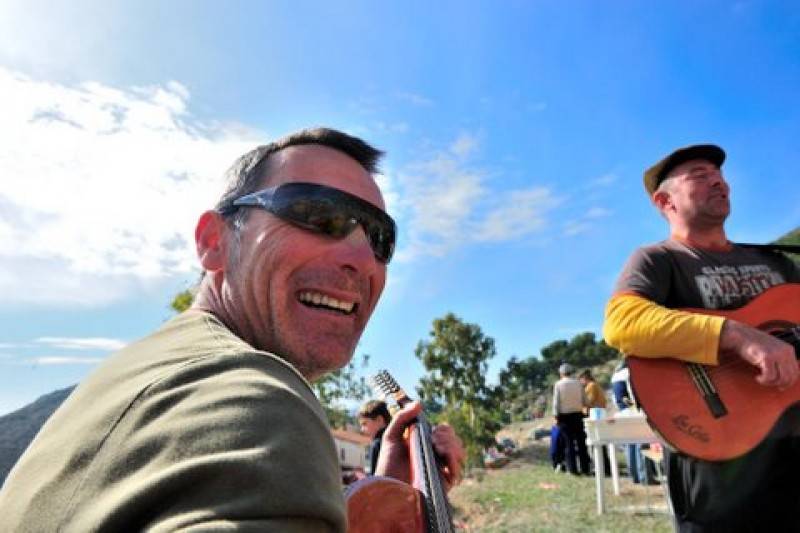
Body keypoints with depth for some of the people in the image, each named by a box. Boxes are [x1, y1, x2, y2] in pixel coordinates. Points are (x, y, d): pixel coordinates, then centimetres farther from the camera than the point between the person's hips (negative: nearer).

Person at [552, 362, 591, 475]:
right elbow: (585, 401, 0)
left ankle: (573, 469, 4)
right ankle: (585, 468, 12)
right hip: (577, 414, 2)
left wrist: (556, 416, 1)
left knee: (569, 443, 4)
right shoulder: (578, 383, -2)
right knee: (581, 442, 9)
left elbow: (556, 402, -6)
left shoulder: (558, 384, -7)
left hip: (564, 415, -2)